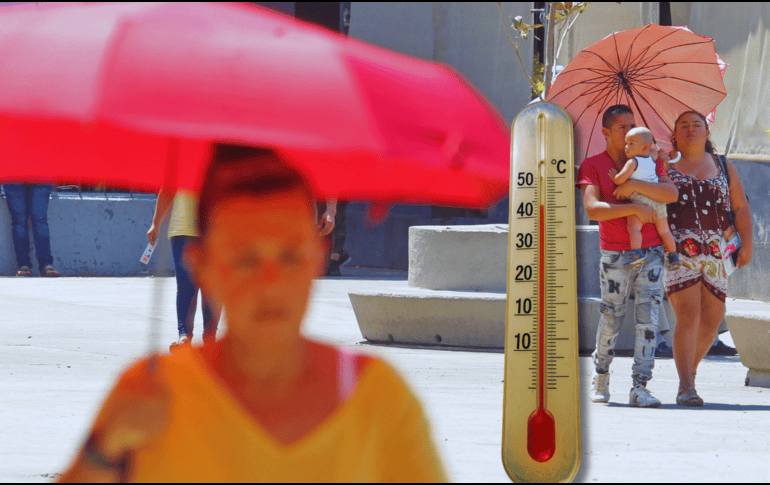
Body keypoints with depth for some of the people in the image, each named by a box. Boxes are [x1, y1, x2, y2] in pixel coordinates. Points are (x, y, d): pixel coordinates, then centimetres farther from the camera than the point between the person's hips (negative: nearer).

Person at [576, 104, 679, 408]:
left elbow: (671, 194, -7)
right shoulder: (593, 166, 1)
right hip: (614, 255, -2)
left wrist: (636, 185, -19)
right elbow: (592, 209, -15)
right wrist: (635, 208, -22)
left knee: (648, 317, -8)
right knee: (611, 320, 2)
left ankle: (640, 388, -9)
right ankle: (600, 378, 26)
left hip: (650, 253, 2)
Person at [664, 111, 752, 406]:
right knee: (688, 315, -16)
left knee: (712, 319, 2)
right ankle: (686, 388, -18)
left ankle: (690, 369, 26)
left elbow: (741, 207, 14)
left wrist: (747, 242, 3)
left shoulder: (723, 167, 17)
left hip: (716, 252, 4)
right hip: (678, 249, -4)